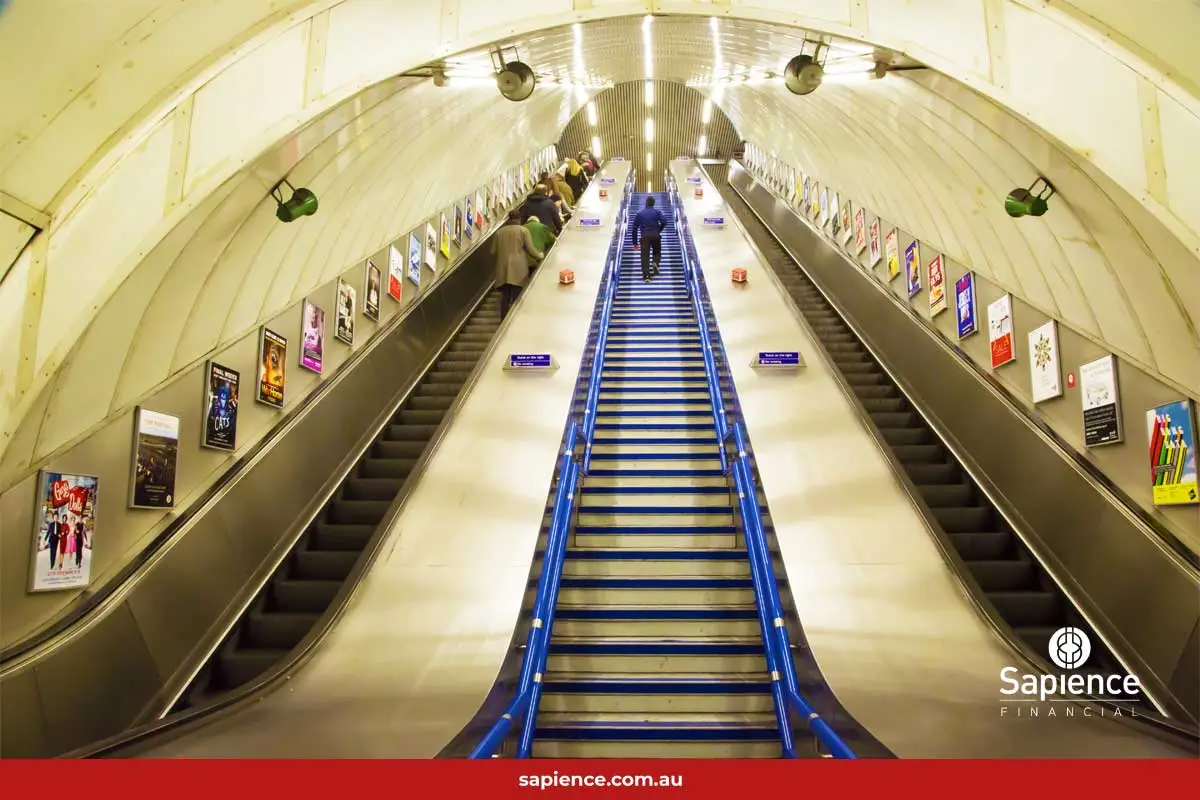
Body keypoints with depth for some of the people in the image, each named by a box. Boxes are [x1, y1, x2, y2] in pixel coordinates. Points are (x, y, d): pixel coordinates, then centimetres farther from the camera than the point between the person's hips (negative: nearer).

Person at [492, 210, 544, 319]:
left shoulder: (499, 232, 9)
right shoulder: (523, 230, -1)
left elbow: (493, 251, 11)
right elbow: (530, 249, -4)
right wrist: (540, 255, 15)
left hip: (503, 270, 3)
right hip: (518, 270, -3)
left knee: (505, 297, 9)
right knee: (516, 298, -1)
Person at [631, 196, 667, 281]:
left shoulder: (639, 213, 11)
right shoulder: (657, 212, 8)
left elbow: (635, 228, 8)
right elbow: (664, 222, -9)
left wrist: (635, 242, 11)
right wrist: (658, 231, 9)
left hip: (644, 237, 0)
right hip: (655, 236, 0)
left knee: (645, 256, -1)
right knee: (657, 252, 20)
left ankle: (646, 275, -11)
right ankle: (655, 263, -11)